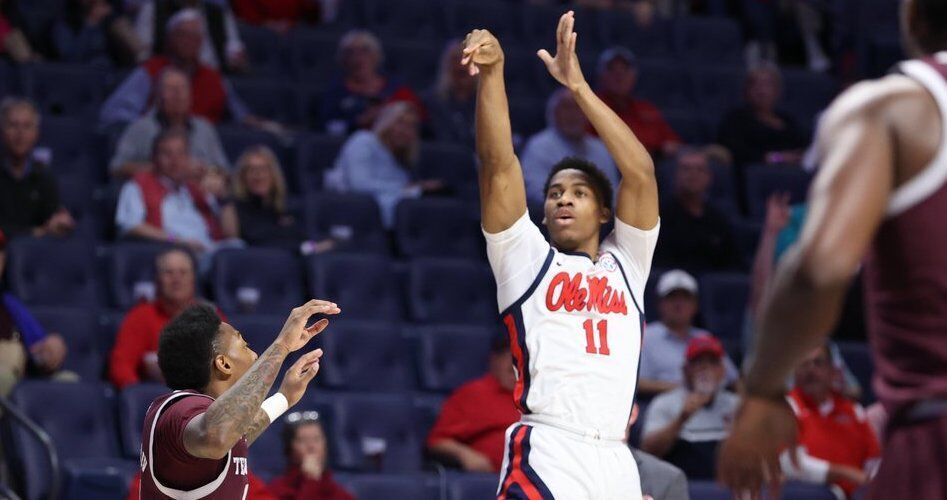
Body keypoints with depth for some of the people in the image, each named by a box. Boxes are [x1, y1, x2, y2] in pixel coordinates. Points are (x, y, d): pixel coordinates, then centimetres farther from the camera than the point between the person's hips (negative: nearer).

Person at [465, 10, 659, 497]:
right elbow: (498, 164, 2)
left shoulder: (625, 264, 20)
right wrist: (492, 72, -10)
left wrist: (578, 87, 4)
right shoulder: (525, 258, 15)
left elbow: (641, 173, 8)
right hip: (546, 458, -4)